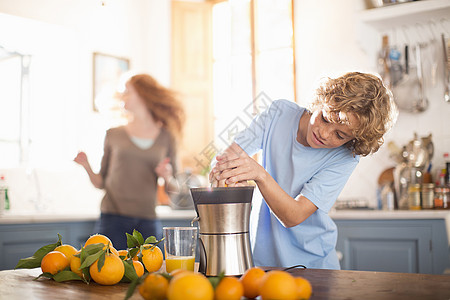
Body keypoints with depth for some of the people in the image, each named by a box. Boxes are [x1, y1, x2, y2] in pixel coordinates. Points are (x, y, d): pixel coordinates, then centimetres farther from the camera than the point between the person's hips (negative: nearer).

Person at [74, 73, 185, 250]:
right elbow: (101, 182, 11)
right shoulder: (114, 135, 9)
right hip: (113, 219, 0)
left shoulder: (165, 138, 8)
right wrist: (87, 167, -6)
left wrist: (167, 176, -10)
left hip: (147, 222, 0)